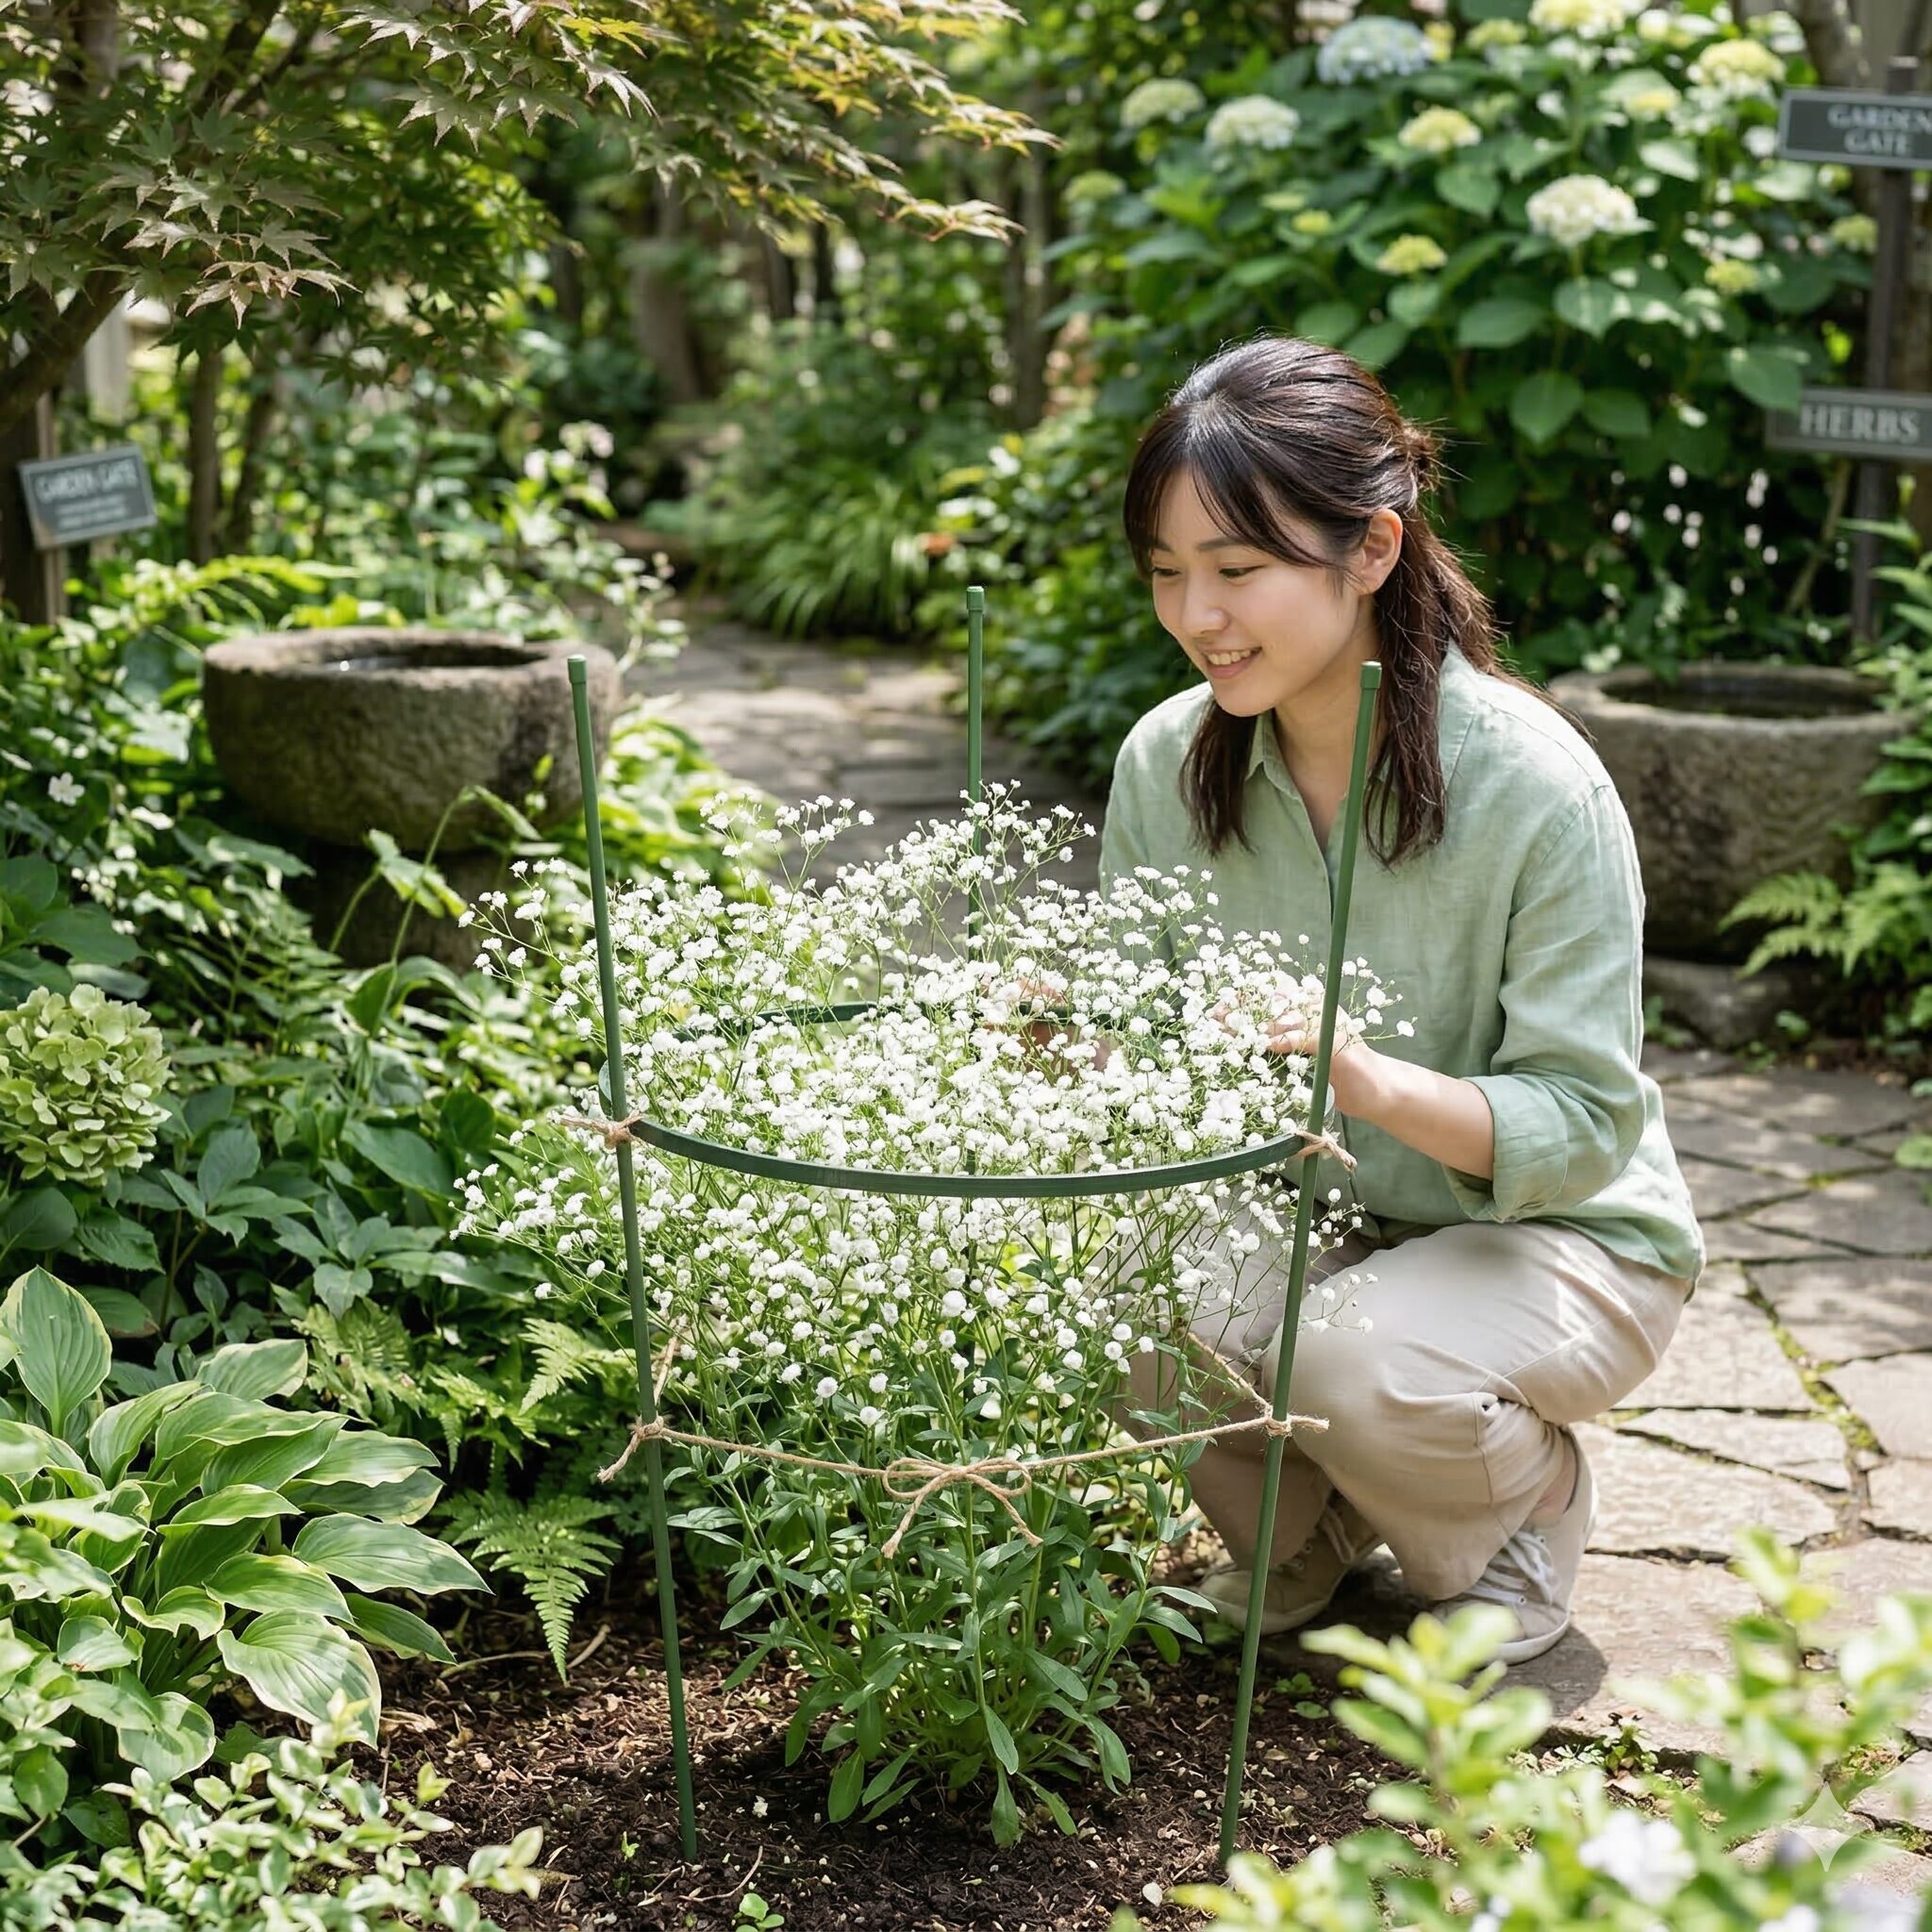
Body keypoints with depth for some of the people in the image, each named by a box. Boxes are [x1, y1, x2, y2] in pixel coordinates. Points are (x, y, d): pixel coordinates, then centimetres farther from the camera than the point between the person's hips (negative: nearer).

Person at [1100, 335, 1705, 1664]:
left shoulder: (1538, 789, -25)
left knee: (1358, 1370, -34)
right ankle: (1294, 1537, 8)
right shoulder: (1165, 762, -10)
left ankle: (1537, 1508, 5)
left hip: (1557, 1238, -4)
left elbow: (1584, 1124, -23)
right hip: (1302, 1216, 4)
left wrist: (1374, 1082, -42)